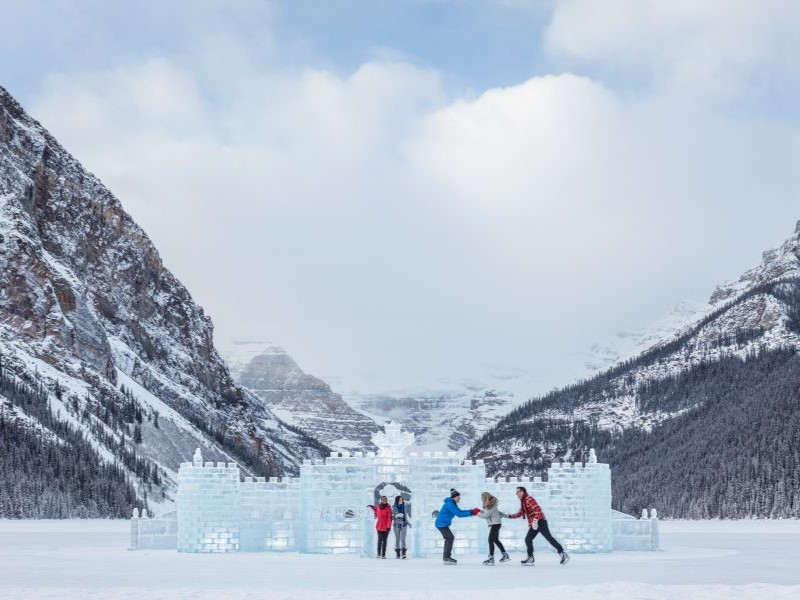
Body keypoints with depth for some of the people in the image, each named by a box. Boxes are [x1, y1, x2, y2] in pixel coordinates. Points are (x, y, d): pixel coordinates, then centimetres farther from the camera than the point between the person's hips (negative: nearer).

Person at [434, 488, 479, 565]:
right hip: (442, 523, -11)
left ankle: (446, 557, 25)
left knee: (449, 538, 17)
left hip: (442, 524, 11)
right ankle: (447, 558, -11)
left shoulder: (452, 504, 12)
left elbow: (460, 511, 12)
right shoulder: (450, 504, -21)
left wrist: (472, 511, 0)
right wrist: (471, 513, -22)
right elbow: (458, 514, -23)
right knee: (450, 538, -12)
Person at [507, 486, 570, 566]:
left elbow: (537, 509, -21)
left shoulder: (529, 499, -11)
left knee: (549, 538, -14)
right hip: (533, 524, 10)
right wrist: (510, 516, 17)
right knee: (528, 539, 7)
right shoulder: (523, 502, 20)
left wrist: (535, 520, -29)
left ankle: (562, 554, -15)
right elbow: (520, 513, 27)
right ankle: (530, 558, 11)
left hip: (540, 522, -10)